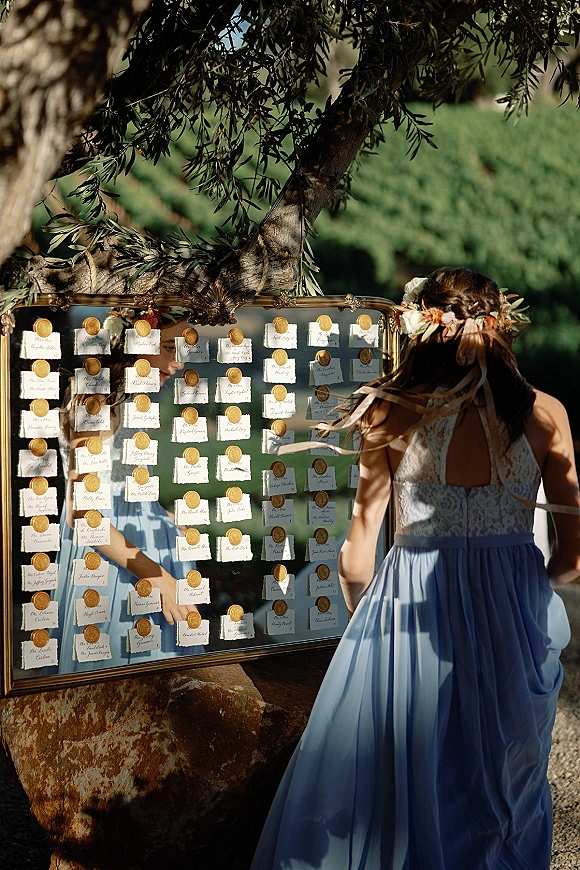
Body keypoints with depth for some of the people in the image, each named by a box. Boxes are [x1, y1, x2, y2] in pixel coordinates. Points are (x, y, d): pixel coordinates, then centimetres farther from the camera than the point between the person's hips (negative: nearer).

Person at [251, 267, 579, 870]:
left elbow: (357, 558, -3)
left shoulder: (391, 414, -5)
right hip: (512, 621, 1)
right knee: (505, 787, 19)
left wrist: (364, 617, 16)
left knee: (394, 789, 14)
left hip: (409, 610, -1)